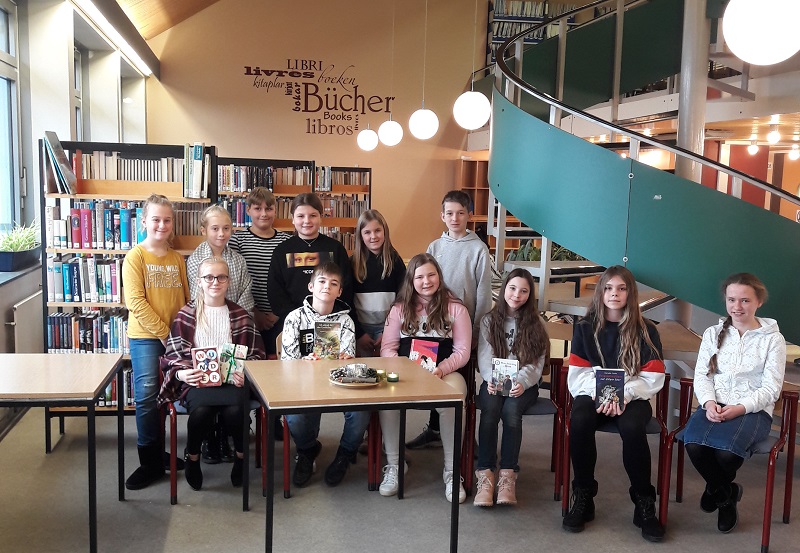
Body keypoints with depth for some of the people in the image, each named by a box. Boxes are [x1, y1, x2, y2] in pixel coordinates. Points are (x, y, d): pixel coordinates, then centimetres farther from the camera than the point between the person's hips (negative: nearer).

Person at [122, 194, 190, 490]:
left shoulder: (177, 258, 10)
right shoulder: (135, 257, -4)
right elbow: (135, 302, -11)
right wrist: (164, 333, -13)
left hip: (175, 338, 4)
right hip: (145, 337, -4)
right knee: (147, 396, -6)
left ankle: (160, 452, 24)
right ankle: (150, 462, 4)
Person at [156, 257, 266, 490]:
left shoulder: (241, 316, 14)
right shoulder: (186, 315, 11)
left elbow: (256, 353, 13)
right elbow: (172, 354, 10)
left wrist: (246, 373, -8)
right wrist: (182, 373, -12)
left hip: (232, 381, 1)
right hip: (196, 382, 0)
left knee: (234, 411, -33)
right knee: (201, 410, -34)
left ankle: (241, 456, -2)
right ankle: (192, 458, -3)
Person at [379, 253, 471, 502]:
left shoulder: (455, 308, 7)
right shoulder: (400, 308, 13)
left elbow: (462, 351, 3)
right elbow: (387, 348, 7)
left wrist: (441, 369, -16)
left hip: (445, 372, -1)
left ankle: (451, 471, -17)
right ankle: (394, 464, -12)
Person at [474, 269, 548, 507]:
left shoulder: (535, 324, 10)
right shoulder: (489, 320, 12)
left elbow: (536, 363, 1)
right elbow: (484, 357, 2)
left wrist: (521, 382, -20)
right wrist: (491, 379, -20)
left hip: (523, 383, 0)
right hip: (494, 381, 1)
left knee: (511, 410, -33)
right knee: (490, 409, -32)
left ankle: (507, 475, -30)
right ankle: (485, 475, -32)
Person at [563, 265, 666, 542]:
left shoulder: (646, 330, 4)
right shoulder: (585, 328, 7)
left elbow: (652, 378, -2)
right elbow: (577, 375, 1)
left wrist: (623, 394, -18)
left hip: (633, 397, -1)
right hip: (592, 394, 1)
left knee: (632, 427, -35)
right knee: (579, 421, -32)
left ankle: (644, 502, -15)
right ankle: (583, 497, -14)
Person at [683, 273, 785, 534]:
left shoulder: (772, 338, 2)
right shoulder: (713, 334, 11)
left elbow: (771, 388, -3)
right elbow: (701, 375, 7)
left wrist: (740, 408, -18)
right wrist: (709, 403, -13)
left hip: (754, 410, -3)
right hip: (714, 406, 3)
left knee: (727, 450, -33)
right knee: (694, 444, -29)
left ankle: (716, 488, 7)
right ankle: (727, 493, 5)